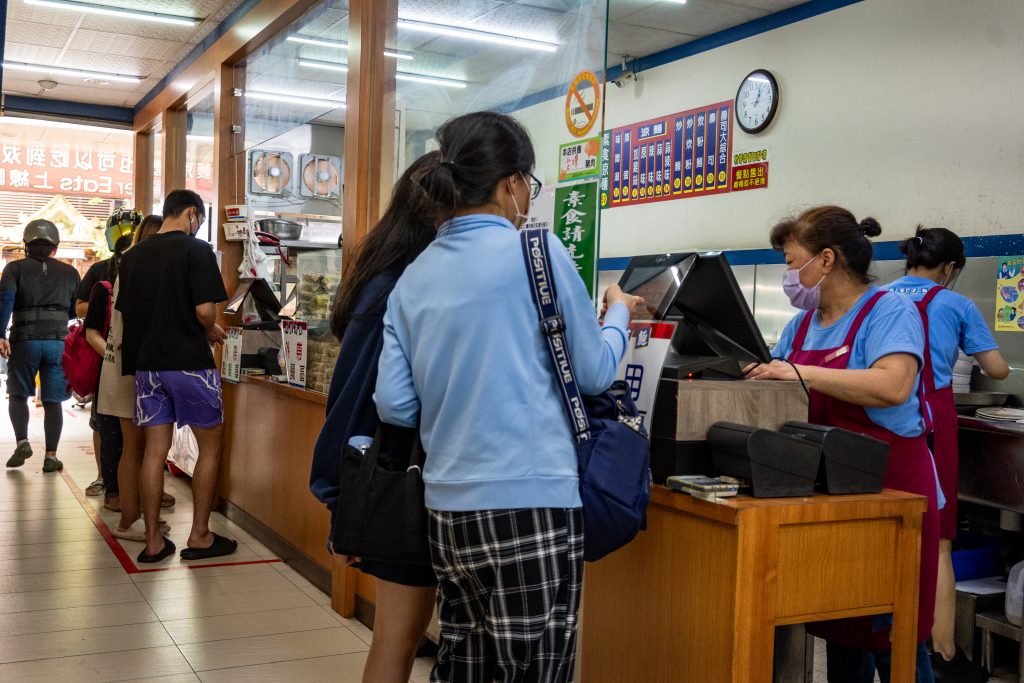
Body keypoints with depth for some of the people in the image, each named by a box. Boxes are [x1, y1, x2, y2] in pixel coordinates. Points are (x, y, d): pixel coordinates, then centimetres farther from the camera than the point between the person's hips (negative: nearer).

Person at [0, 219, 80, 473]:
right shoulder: (70, 273, 10)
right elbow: (76, 310, 14)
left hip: (24, 340, -1)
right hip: (58, 341, 1)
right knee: (52, 401, 4)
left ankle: (22, 442, -1)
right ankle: (51, 456, 2)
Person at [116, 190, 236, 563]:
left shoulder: (133, 256, 9)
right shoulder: (196, 250, -9)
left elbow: (126, 311, 12)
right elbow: (205, 310, -17)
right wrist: (211, 331, 3)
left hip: (146, 362, 6)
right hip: (189, 362, -6)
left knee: (155, 450, 9)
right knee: (210, 446, 8)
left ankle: (153, 541, 12)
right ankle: (199, 536, 10)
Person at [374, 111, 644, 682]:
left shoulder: (415, 277, 8)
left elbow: (394, 405, 5)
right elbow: (594, 372, 1)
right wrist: (619, 315, 19)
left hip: (449, 505, 6)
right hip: (531, 501, -6)